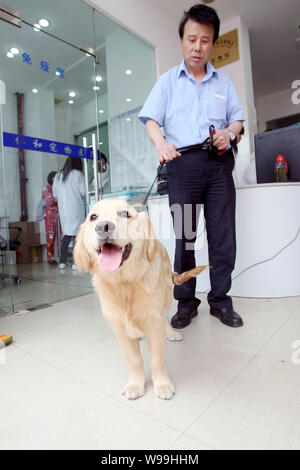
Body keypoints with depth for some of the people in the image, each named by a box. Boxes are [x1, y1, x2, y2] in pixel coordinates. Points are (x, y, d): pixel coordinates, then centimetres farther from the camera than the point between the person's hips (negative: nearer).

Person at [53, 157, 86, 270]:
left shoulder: (58, 176, 11)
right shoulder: (78, 174, -4)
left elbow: (55, 194, 10)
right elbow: (83, 192, -8)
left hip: (63, 209, 5)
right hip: (76, 208, -5)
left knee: (66, 234, 11)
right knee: (78, 234, -1)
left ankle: (62, 261, 10)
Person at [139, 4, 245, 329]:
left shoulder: (224, 82, 21)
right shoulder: (167, 81, 15)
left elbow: (238, 119, 19)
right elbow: (151, 119, 3)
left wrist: (230, 132, -5)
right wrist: (160, 142, -19)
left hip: (219, 163, 3)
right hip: (183, 162, -2)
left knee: (223, 234, -1)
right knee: (184, 235, -2)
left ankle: (220, 300, 12)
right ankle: (186, 303, 10)